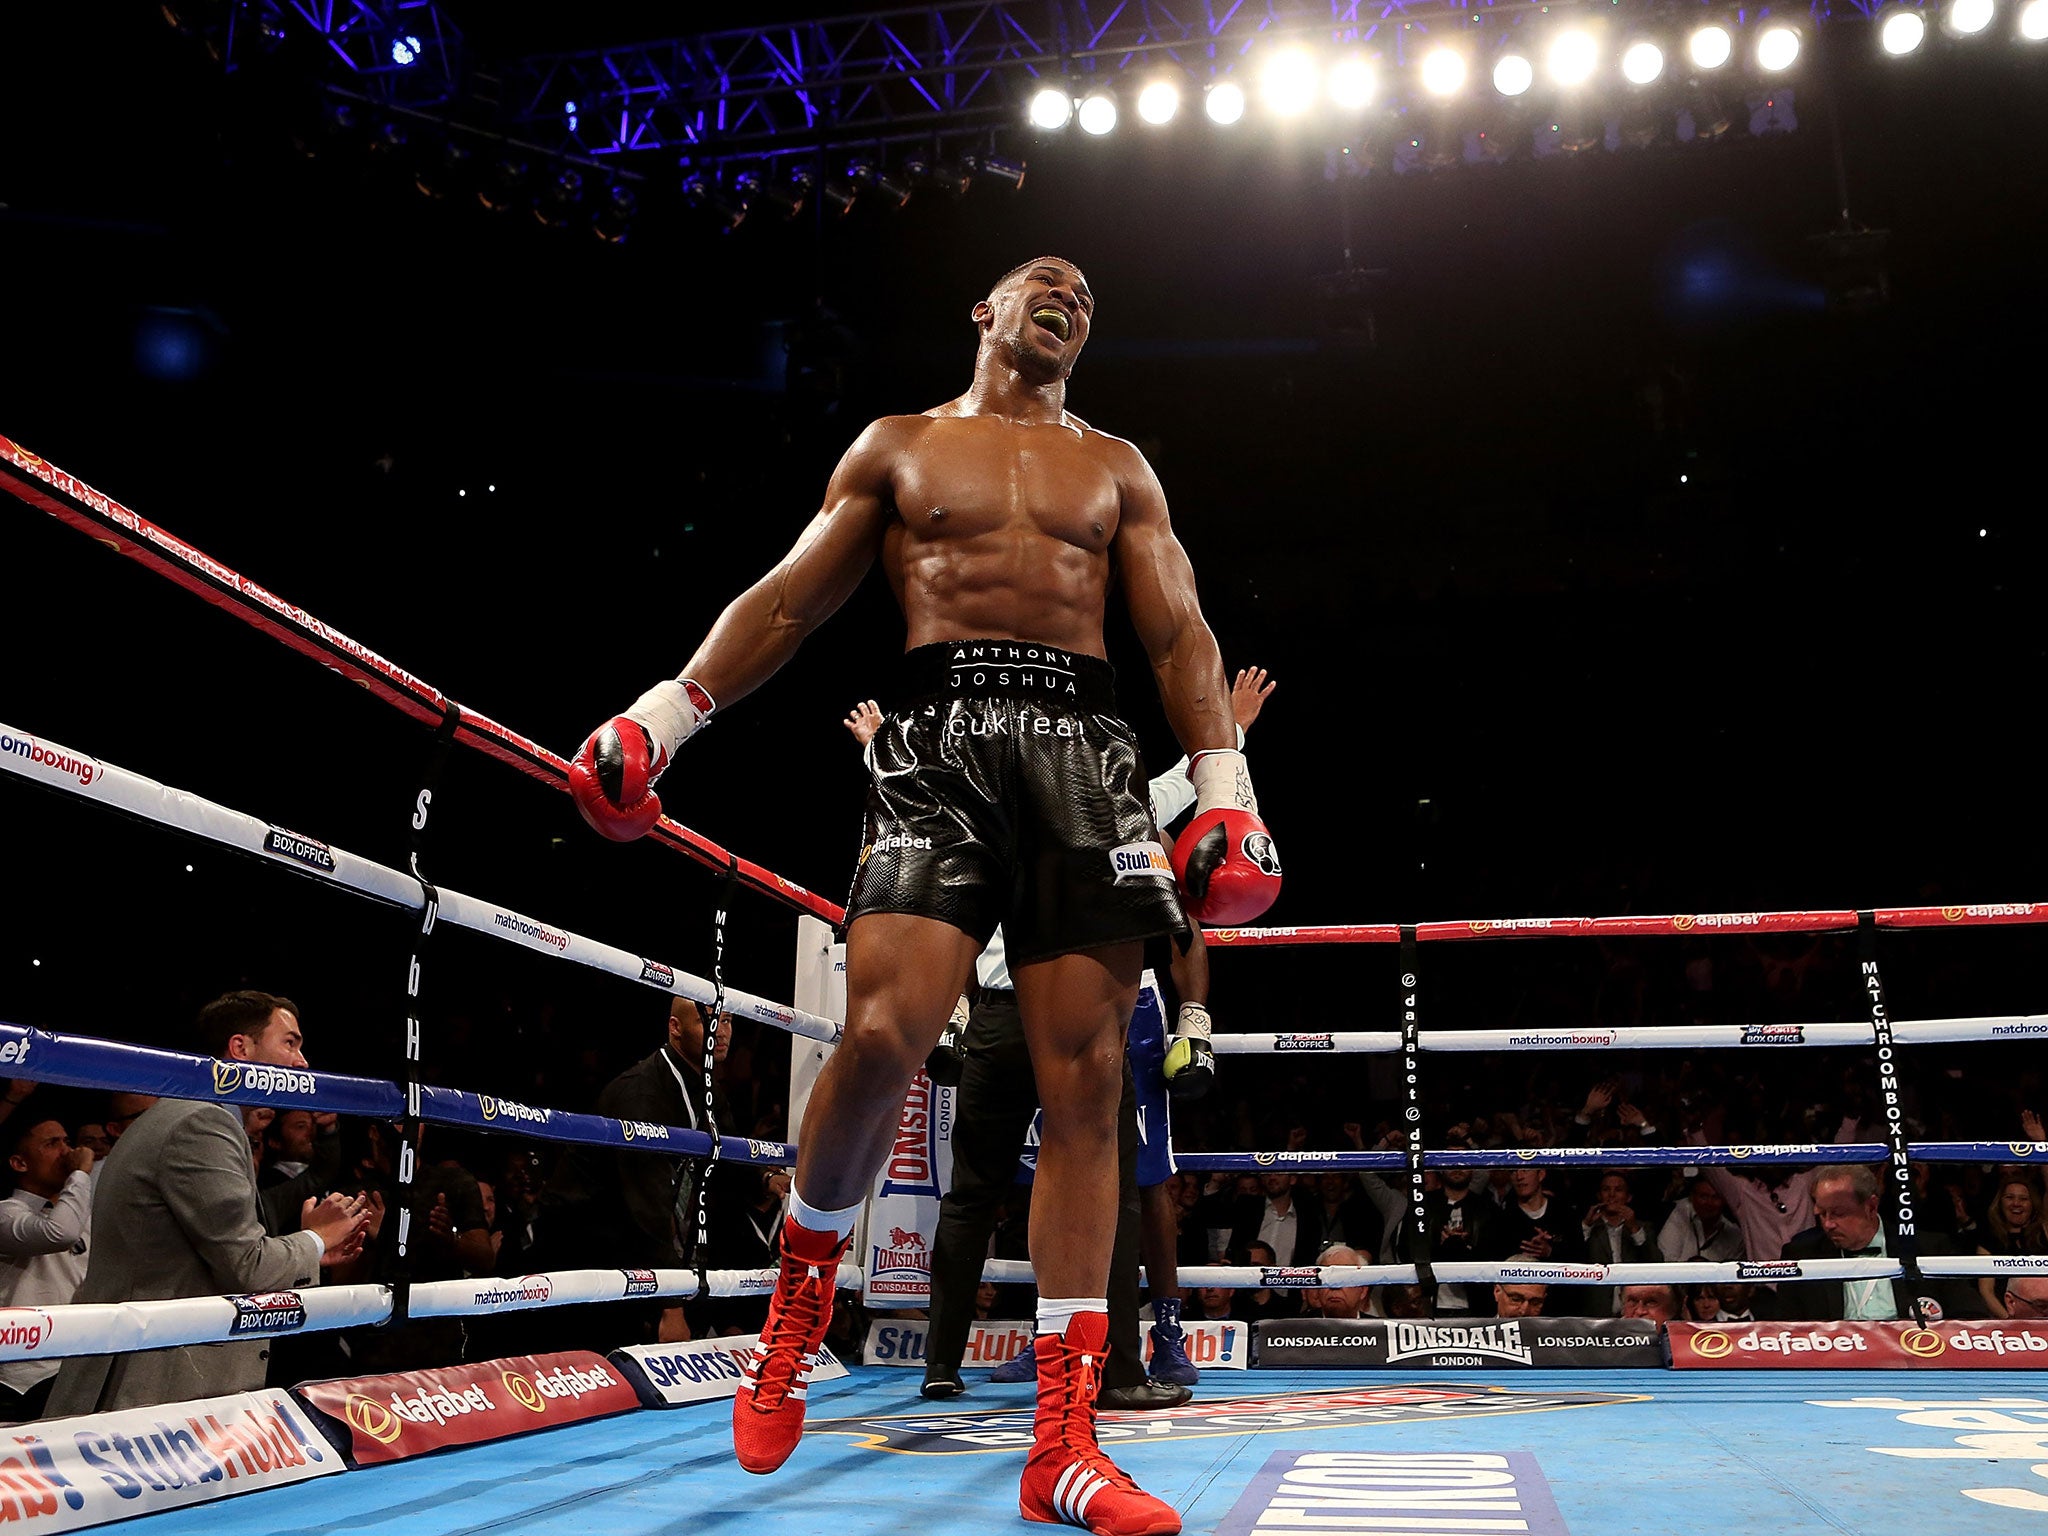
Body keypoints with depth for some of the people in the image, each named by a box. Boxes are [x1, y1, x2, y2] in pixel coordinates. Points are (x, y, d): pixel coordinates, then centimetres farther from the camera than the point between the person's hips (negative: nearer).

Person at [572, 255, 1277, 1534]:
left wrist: (1226, 784, -1)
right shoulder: (899, 448, 19)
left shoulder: (1118, 469, 22)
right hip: (939, 734, -1)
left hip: (1084, 744, 2)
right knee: (883, 1035, -22)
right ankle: (804, 1285, 9)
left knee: (1085, 1082, -7)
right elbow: (789, 602, 15)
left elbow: (1180, 633, 13)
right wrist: (668, 711, 4)